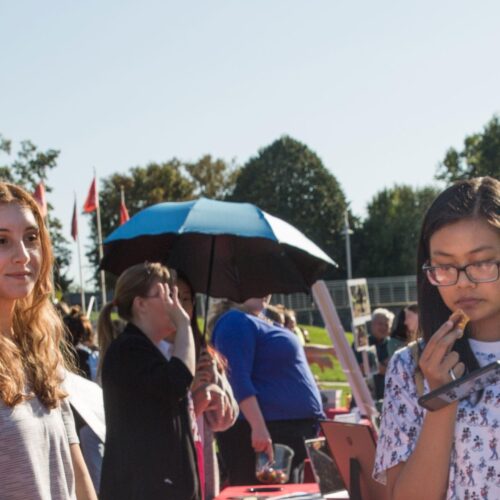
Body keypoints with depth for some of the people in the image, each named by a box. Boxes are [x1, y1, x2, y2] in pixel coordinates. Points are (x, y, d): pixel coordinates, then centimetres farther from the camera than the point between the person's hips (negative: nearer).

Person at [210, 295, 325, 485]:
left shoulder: (265, 324, 21)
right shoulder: (236, 322, -9)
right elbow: (239, 379, -20)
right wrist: (258, 427, -29)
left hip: (293, 430, 10)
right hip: (264, 431, -10)